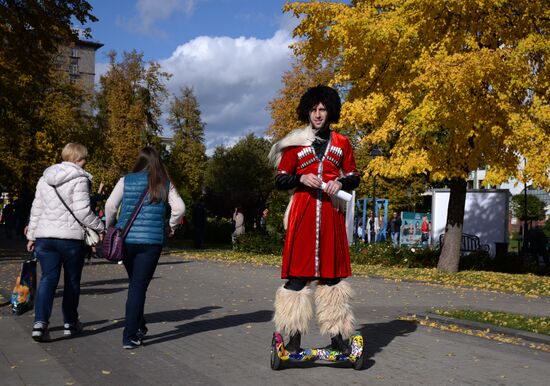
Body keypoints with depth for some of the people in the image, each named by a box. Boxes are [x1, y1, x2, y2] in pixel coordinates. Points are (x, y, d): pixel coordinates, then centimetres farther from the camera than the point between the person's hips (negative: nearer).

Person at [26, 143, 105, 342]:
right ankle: (70, 323, 21)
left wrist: (31, 236, 21)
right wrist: (101, 228, -5)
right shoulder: (79, 179, -9)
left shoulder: (45, 178, 12)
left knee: (48, 278, 3)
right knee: (72, 280, 10)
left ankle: (40, 322, -14)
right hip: (71, 236, -5)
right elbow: (82, 211, -16)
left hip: (44, 236, 5)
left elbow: (36, 209, 16)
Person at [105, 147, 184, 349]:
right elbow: (179, 208, -4)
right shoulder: (165, 184, 4)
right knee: (138, 287, 0)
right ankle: (130, 337, -2)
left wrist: (110, 227, 12)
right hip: (151, 241, -2)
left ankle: (139, 327, 29)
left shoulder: (126, 180, 4)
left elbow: (110, 205, -3)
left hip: (125, 239, 2)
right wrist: (171, 227, 12)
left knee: (135, 284, 20)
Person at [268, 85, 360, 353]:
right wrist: (301, 178, -12)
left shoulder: (342, 143, 13)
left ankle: (338, 335, 11)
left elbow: (354, 177, 16)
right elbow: (280, 180, 7)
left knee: (333, 271, 3)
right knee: (297, 272, -4)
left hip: (331, 213, 2)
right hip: (302, 213, -1)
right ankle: (294, 337, 3)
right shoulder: (294, 143, 8)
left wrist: (340, 182, -6)